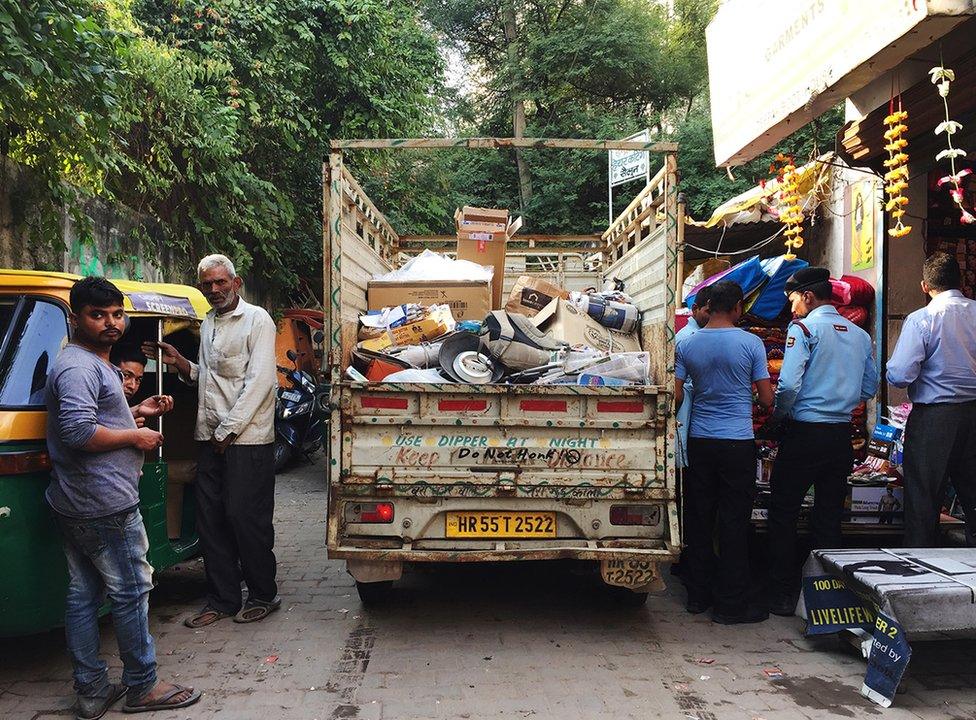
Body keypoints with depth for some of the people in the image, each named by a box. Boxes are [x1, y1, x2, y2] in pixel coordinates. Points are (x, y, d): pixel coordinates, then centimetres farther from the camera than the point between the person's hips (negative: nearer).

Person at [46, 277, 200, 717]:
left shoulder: (95, 363, 18)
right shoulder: (79, 367, -17)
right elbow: (78, 432, -27)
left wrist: (135, 412, 18)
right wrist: (136, 437, -16)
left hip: (74, 506, 11)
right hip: (105, 505, -11)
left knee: (83, 595, 14)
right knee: (131, 592, 1)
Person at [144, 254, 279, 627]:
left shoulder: (256, 320, -6)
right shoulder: (207, 324, 17)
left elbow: (259, 381, -14)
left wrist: (228, 430, -14)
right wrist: (178, 361, 5)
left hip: (247, 439, -7)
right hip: (210, 438, 7)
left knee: (245, 518, -3)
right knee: (210, 520, 9)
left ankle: (263, 595, 13)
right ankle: (222, 599, 20)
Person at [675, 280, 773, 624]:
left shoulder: (687, 344, 2)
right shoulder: (751, 343, -6)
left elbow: (676, 396, 0)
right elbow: (767, 399, -4)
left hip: (699, 441, 3)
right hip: (738, 443, -3)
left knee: (698, 519, 12)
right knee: (734, 522, 3)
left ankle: (698, 595, 21)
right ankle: (730, 603, 10)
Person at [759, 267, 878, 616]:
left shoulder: (803, 328, -10)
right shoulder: (860, 335, 9)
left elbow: (789, 385, -18)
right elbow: (869, 388, 15)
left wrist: (775, 420, -3)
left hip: (805, 433, -6)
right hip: (841, 435, 6)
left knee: (783, 514, 6)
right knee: (829, 518, 14)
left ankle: (783, 594, 10)